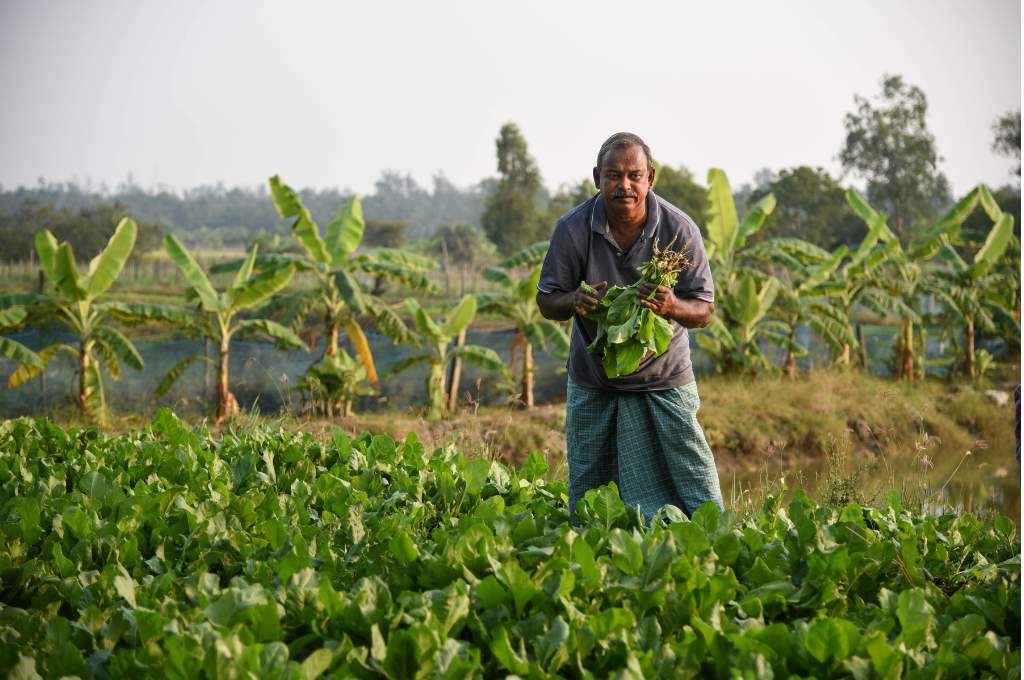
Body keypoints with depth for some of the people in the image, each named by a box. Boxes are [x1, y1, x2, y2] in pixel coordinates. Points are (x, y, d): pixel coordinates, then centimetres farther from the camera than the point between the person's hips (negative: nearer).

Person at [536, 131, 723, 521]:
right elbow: (546, 301, -3)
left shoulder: (679, 229, -13)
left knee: (698, 503, -3)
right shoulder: (573, 229, -11)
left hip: (664, 379, -1)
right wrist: (575, 301, -27)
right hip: (594, 382, 1)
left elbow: (704, 310, -9)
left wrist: (672, 307, -32)